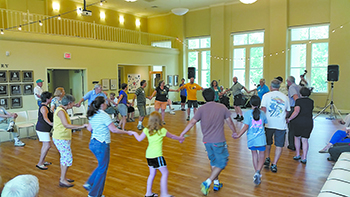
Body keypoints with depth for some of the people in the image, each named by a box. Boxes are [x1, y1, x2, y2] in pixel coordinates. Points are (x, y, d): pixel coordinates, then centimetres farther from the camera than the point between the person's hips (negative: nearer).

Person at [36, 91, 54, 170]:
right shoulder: (43, 107, -20)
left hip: (44, 129, 11)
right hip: (42, 129, -11)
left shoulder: (45, 106, 12)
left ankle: (43, 161, 29)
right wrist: (51, 123, -51)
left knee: (45, 145, 18)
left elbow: (49, 115, 30)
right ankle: (39, 164, -4)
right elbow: (45, 118, -37)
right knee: (47, 145, -11)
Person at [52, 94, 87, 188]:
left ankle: (62, 177, 29)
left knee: (64, 157, 17)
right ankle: (62, 181, 1)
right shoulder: (61, 111, -20)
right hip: (61, 138, -10)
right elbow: (66, 125, -31)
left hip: (63, 138, 10)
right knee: (68, 158, -7)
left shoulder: (63, 110, 11)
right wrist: (81, 126, -31)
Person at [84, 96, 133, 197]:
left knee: (101, 166, 25)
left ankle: (89, 184, 23)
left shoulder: (92, 115, 6)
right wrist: (127, 132, -9)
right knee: (102, 169, 7)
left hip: (93, 143, 8)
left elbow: (89, 128, 18)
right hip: (102, 145, -8)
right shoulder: (104, 116, -19)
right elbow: (114, 130, -19)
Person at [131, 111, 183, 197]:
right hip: (157, 155, -6)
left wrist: (134, 133, 35)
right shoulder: (162, 130, -6)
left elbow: (139, 139, 15)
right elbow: (172, 136, 9)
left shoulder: (147, 130, 3)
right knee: (165, 173, 1)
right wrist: (181, 138, 28)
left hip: (149, 154, 6)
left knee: (152, 173, 19)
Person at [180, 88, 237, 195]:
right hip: (219, 141, -3)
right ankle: (207, 183, -4)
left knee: (214, 162, 21)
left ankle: (216, 183, 31)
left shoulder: (201, 109, -4)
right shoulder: (222, 107, -4)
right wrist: (235, 132, 21)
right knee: (221, 163, 8)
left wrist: (182, 134, -6)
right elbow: (230, 122, 4)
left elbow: (192, 122, -11)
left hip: (207, 141, 3)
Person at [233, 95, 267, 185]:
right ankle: (257, 172, -13)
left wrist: (238, 135, -9)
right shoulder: (262, 113, 3)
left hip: (251, 139, 0)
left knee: (254, 154, 18)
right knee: (261, 156, 8)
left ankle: (257, 173, 21)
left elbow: (246, 126, -15)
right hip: (261, 139, 1)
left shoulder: (247, 113, -7)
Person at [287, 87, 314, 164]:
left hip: (299, 121, -3)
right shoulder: (311, 101, 9)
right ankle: (304, 158, 6)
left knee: (297, 137, 16)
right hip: (309, 122, 3)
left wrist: (289, 119, -14)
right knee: (305, 140, 6)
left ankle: (297, 155, 22)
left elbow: (296, 111, -20)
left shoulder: (298, 100, -6)